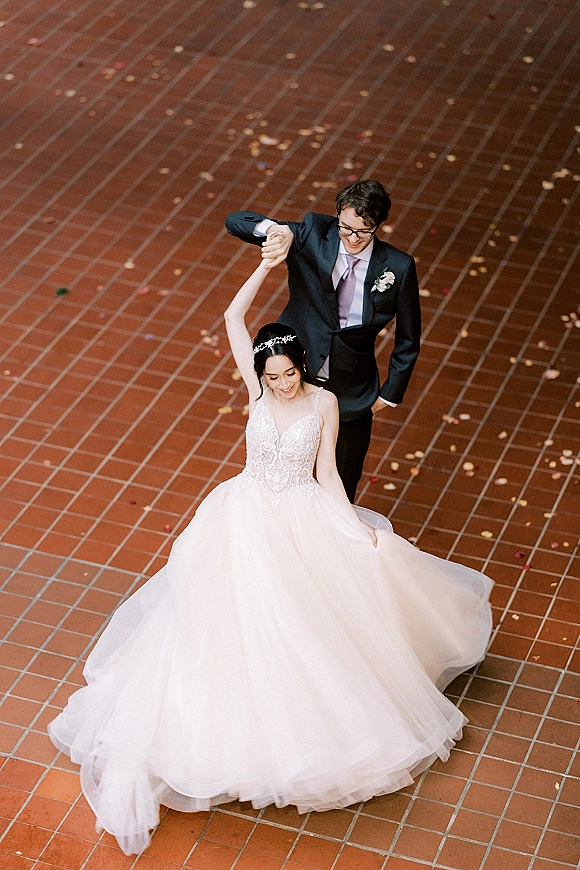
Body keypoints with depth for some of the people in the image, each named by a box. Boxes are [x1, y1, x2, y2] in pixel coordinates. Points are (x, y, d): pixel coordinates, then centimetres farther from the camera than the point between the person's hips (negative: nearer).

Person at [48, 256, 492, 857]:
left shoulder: (323, 402, -7)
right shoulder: (258, 389, -7)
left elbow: (326, 472, -3)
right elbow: (234, 315, -9)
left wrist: (355, 527, -11)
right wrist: (269, 261, -12)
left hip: (305, 520, 0)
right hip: (249, 519, 0)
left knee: (312, 618, 5)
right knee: (246, 618, -1)